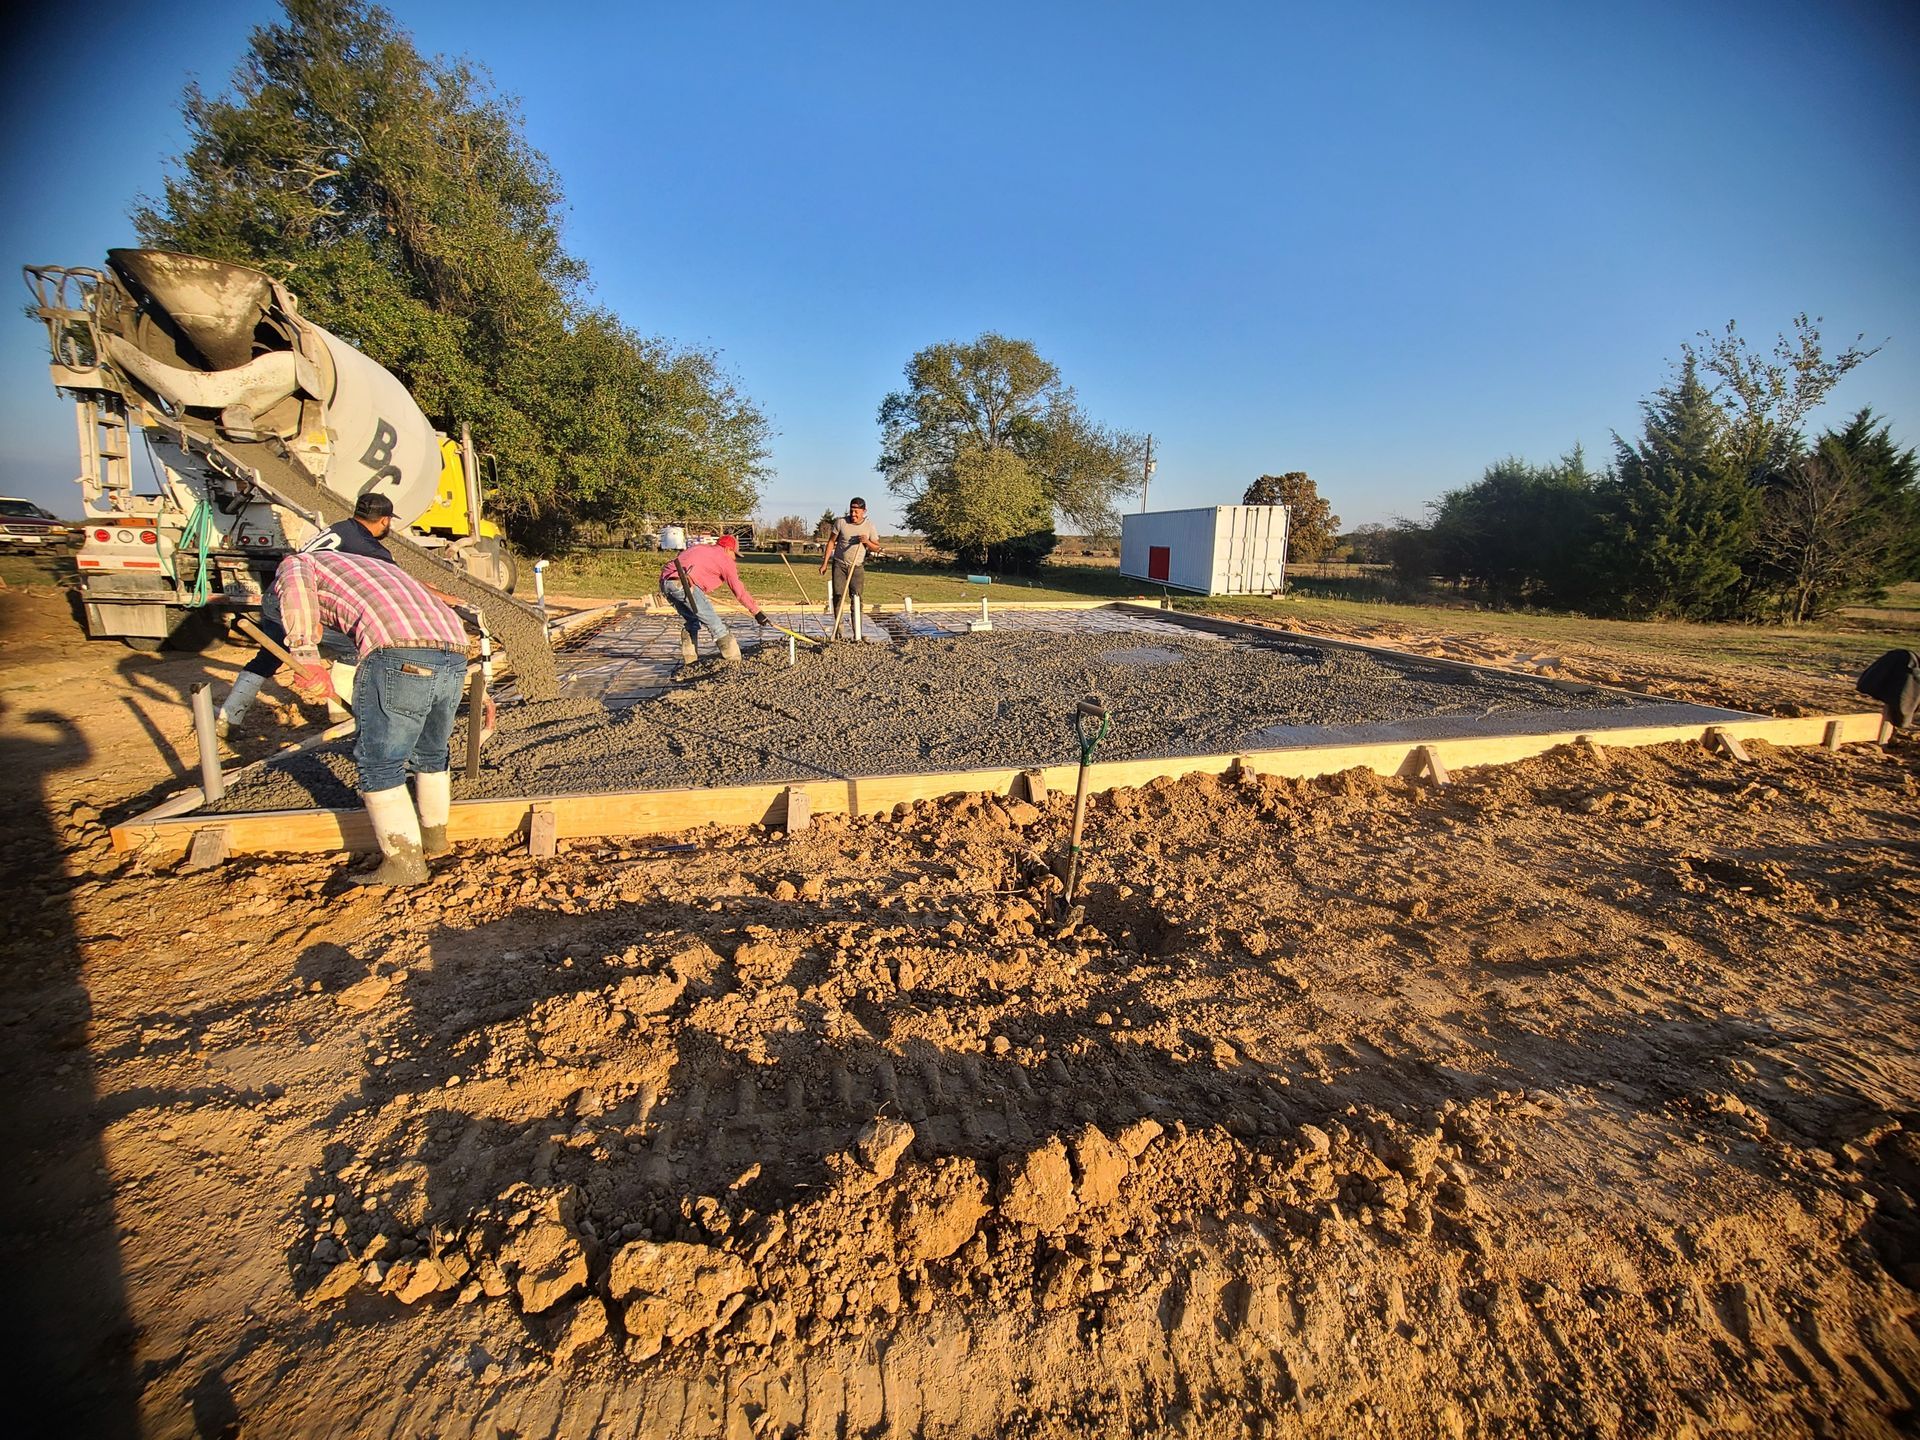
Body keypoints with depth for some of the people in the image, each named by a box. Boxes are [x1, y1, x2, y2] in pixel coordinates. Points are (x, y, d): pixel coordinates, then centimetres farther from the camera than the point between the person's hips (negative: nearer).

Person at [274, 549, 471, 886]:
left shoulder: (296, 563, 22)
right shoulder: (372, 565, 41)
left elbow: (296, 591, -4)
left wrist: (307, 661, -9)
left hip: (399, 658, -7)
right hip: (455, 655, 7)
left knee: (379, 767, 7)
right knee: (431, 755, 25)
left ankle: (405, 863, 12)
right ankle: (434, 837, 41)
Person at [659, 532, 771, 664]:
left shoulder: (698, 548, 30)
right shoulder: (725, 559, 8)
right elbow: (739, 591, 4)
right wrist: (757, 612, 9)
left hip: (664, 581, 8)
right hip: (683, 583, -8)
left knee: (692, 620, 23)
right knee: (714, 623, 0)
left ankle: (690, 658, 22)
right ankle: (733, 659, 3)